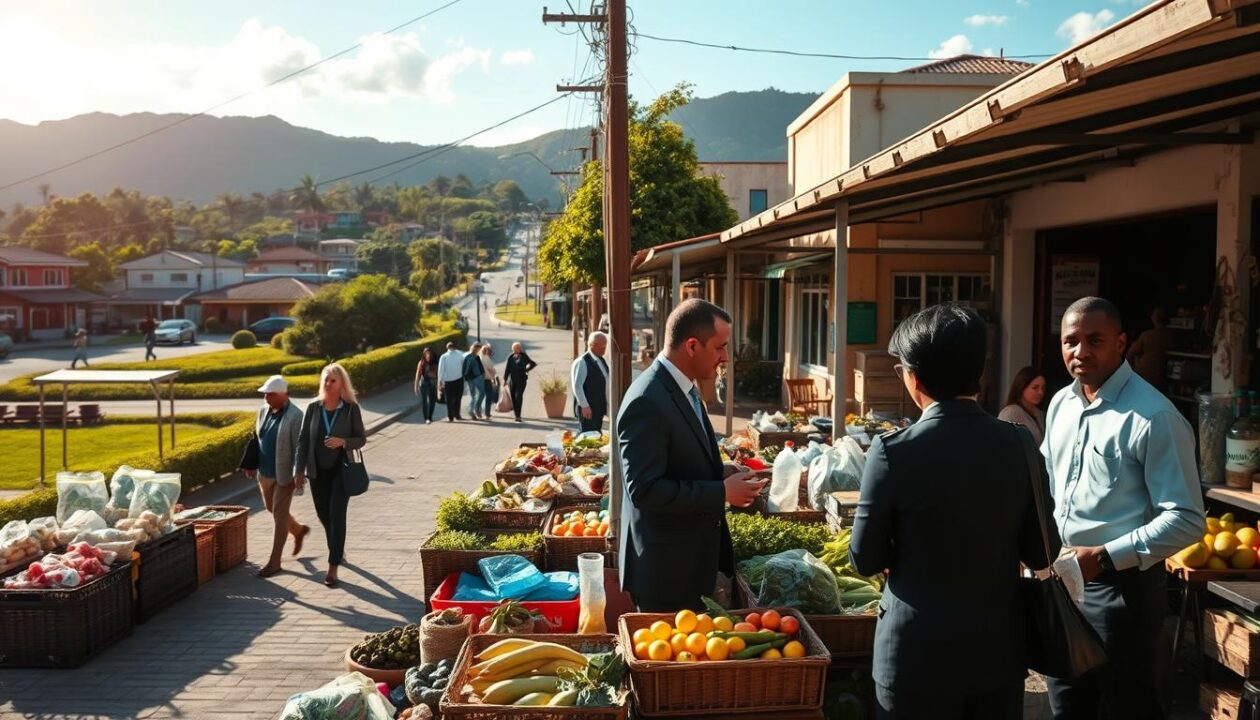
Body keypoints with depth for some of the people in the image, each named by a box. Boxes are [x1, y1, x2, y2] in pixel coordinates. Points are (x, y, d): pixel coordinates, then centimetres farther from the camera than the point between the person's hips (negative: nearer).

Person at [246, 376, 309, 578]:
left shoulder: (295, 416, -18)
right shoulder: (263, 411, 3)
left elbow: (300, 447, -18)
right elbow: (256, 438, 13)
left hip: (284, 474, -7)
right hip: (265, 472, 7)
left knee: (279, 515, -1)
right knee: (272, 509, 20)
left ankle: (274, 561, 8)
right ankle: (299, 531, 45)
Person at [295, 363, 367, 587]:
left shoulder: (351, 408, -7)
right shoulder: (313, 408, -1)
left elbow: (361, 438, -2)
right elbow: (303, 440, 3)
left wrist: (343, 442, -22)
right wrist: (299, 470, 0)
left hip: (342, 470, -3)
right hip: (318, 471, 3)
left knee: (336, 515, -7)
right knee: (324, 514, 14)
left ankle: (333, 567, -4)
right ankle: (338, 551, 40)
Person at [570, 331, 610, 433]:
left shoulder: (601, 361, 13)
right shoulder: (582, 362, -14)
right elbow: (577, 386, -18)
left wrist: (608, 405, 17)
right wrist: (584, 406, -20)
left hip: (599, 408, 8)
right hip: (587, 409, -8)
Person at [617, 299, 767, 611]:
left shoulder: (683, 388, 8)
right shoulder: (646, 402, -23)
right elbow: (645, 488, -26)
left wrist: (721, 473, 2)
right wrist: (722, 492, -21)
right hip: (666, 566, -9)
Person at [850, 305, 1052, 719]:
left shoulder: (894, 451, -17)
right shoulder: (1020, 445, -6)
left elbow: (866, 560, -8)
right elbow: (1039, 555, 2)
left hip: (919, 655, -3)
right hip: (1000, 652, 3)